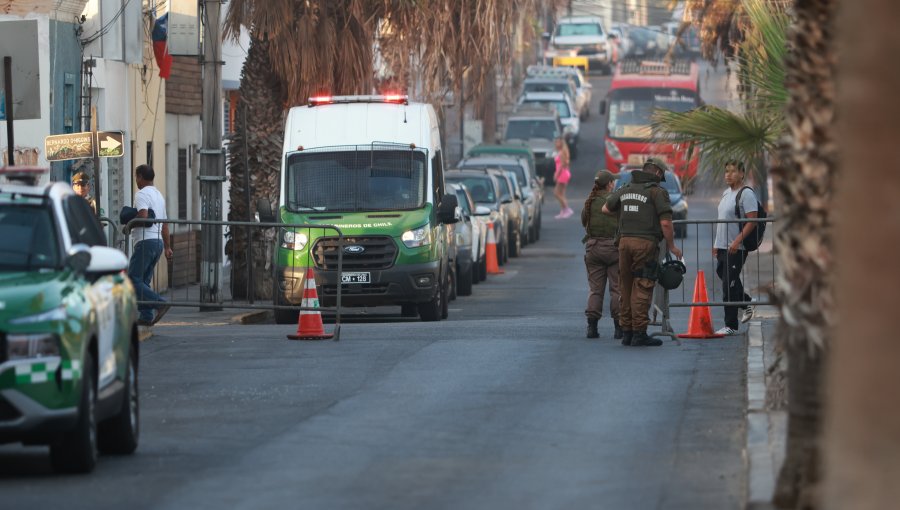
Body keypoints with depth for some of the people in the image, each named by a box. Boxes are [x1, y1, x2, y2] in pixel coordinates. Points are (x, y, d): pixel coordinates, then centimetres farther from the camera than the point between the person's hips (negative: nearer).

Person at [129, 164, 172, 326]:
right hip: (158, 241, 9)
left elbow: (143, 217, -25)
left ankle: (159, 303, -22)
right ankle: (146, 316, 5)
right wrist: (167, 247, 27)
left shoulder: (142, 194, -9)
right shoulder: (159, 195, 21)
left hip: (146, 241, -9)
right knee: (143, 280, 12)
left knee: (133, 279, -10)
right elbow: (165, 224, 24)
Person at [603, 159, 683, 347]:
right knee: (642, 288, -5)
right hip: (646, 242, -6)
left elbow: (606, 209, 31)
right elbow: (665, 222, -10)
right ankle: (639, 333, -8)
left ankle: (626, 331, 13)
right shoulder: (657, 191, -4)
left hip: (624, 240, 6)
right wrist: (671, 245, 2)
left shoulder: (625, 190, 16)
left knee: (626, 287, 11)